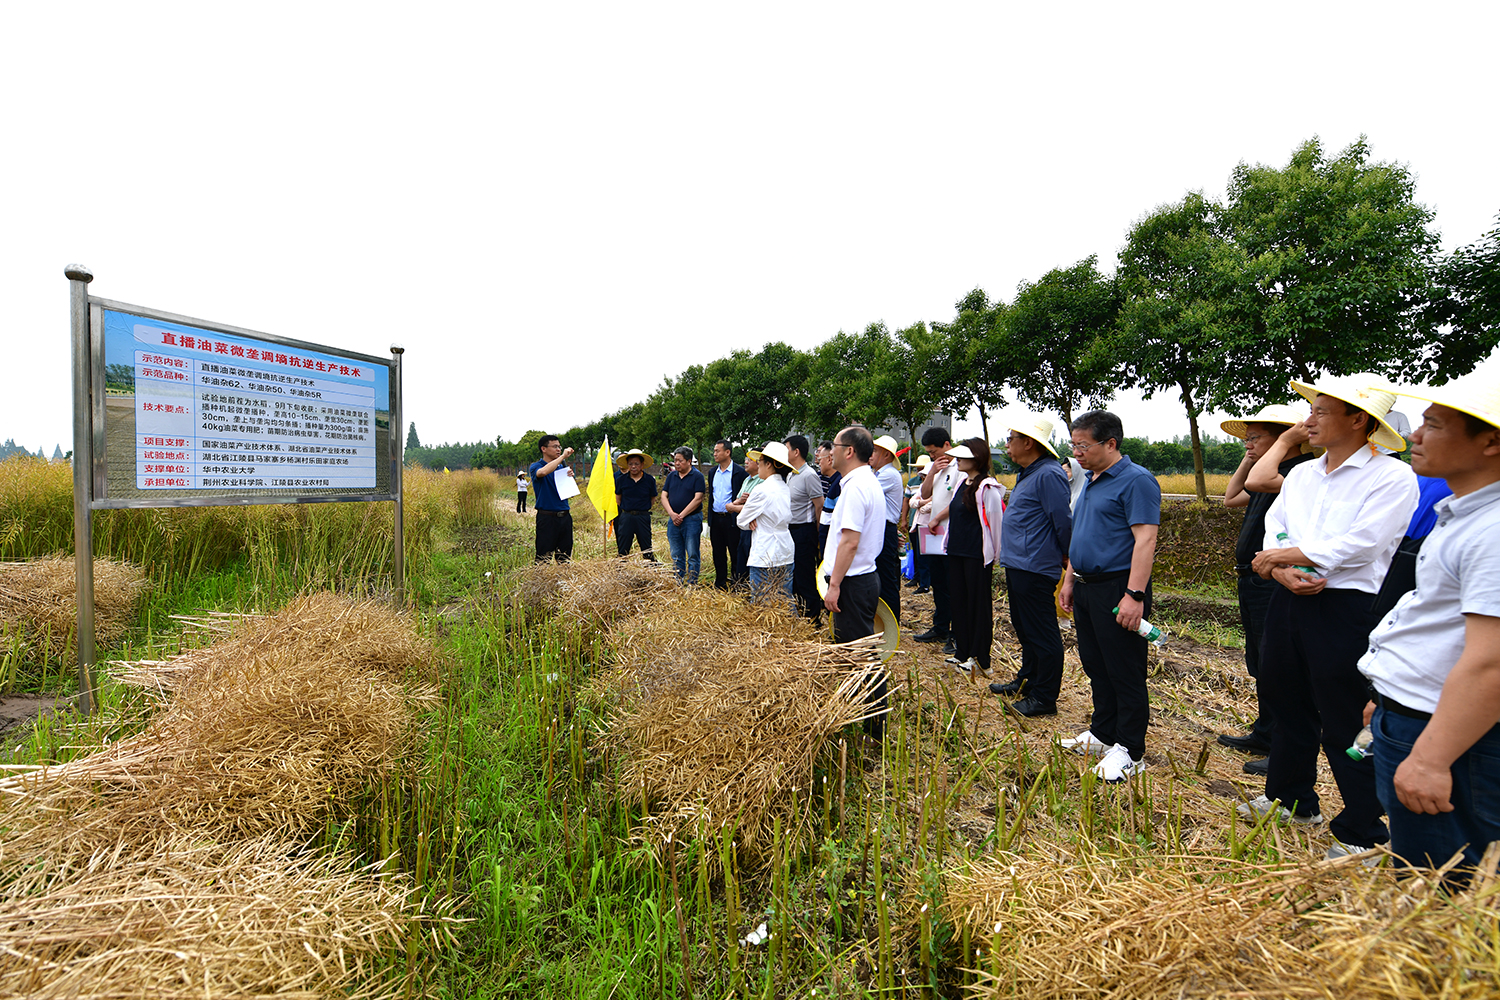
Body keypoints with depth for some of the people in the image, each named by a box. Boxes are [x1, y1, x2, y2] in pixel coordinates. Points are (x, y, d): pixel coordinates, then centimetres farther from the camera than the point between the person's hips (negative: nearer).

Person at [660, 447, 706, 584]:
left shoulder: (697, 476, -4)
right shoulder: (671, 476, 12)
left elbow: (698, 499, -11)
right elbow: (664, 496, 9)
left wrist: (681, 515, -12)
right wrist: (672, 514, -7)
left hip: (692, 520, -5)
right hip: (673, 520, 5)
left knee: (692, 556, -2)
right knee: (676, 556, 9)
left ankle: (691, 584, 3)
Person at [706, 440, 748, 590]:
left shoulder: (739, 472, -7)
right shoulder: (712, 472, 13)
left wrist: (734, 507, -15)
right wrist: (710, 518, 16)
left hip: (731, 519, -6)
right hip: (715, 518, 6)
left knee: (735, 554, 0)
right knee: (718, 554, 12)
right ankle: (720, 586, 22)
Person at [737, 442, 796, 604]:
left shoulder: (762, 489, -14)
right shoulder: (785, 489, 9)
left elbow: (742, 522, -6)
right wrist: (755, 519, 2)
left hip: (765, 557, -8)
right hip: (786, 555, 8)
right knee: (785, 604, 13)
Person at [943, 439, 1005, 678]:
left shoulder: (987, 487, -15)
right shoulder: (962, 483, 11)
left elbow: (995, 521, -13)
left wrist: (993, 553, -9)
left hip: (977, 555, -9)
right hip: (957, 551, 9)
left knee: (979, 604, 1)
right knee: (959, 601, 13)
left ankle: (981, 659, 10)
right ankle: (963, 652, 25)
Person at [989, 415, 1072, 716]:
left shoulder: (1049, 475, -18)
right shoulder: (1027, 474, 16)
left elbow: (1063, 521, -18)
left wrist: (1066, 556, -6)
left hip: (1035, 568, -11)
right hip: (1018, 565, 11)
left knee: (1042, 634, -2)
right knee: (1025, 630, 21)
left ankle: (1044, 698, 7)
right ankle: (1027, 680, 36)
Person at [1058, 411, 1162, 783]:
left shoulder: (1136, 480, -13)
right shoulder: (1090, 481, 16)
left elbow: (1145, 540, -20)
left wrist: (1134, 595, -25)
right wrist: (1069, 581, 20)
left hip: (1117, 589, -9)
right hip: (1087, 588, 9)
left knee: (1125, 672, 0)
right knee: (1095, 667, 16)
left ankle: (1129, 750, 10)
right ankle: (1102, 733, 29)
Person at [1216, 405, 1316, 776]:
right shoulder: (1275, 475, 14)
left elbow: (1258, 481, -35)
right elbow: (1231, 497, 25)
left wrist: (1285, 441, -21)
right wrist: (1249, 457, 17)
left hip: (1274, 586, -11)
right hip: (1253, 582, 11)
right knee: (1260, 664, 20)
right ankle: (1264, 736, 35)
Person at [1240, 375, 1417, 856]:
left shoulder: (1392, 477, -8)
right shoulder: (1301, 474, 14)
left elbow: (1359, 544, -17)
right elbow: (1274, 530, 7)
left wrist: (1287, 556, -10)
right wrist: (1284, 574, -12)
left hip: (1346, 609, -7)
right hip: (1288, 601, 7)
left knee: (1345, 724, 0)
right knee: (1289, 705, 17)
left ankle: (1362, 834, 16)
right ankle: (1290, 799, 35)